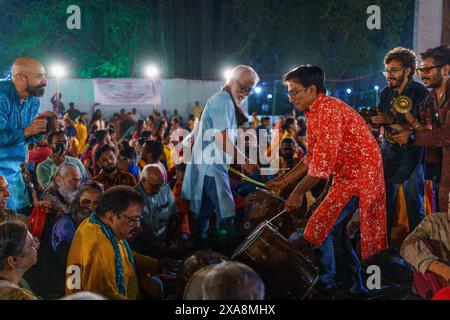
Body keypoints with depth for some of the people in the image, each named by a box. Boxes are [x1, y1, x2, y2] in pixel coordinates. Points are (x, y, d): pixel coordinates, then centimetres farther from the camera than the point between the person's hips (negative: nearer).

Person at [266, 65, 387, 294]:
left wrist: (298, 193, -15)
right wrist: (285, 181, 14)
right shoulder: (313, 114, 11)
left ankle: (327, 284, 8)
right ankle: (355, 284, 27)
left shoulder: (329, 110, -22)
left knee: (319, 228, -9)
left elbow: (323, 164, -24)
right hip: (346, 176, 10)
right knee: (333, 227, 16)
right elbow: (312, 157, 19)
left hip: (360, 176, -10)